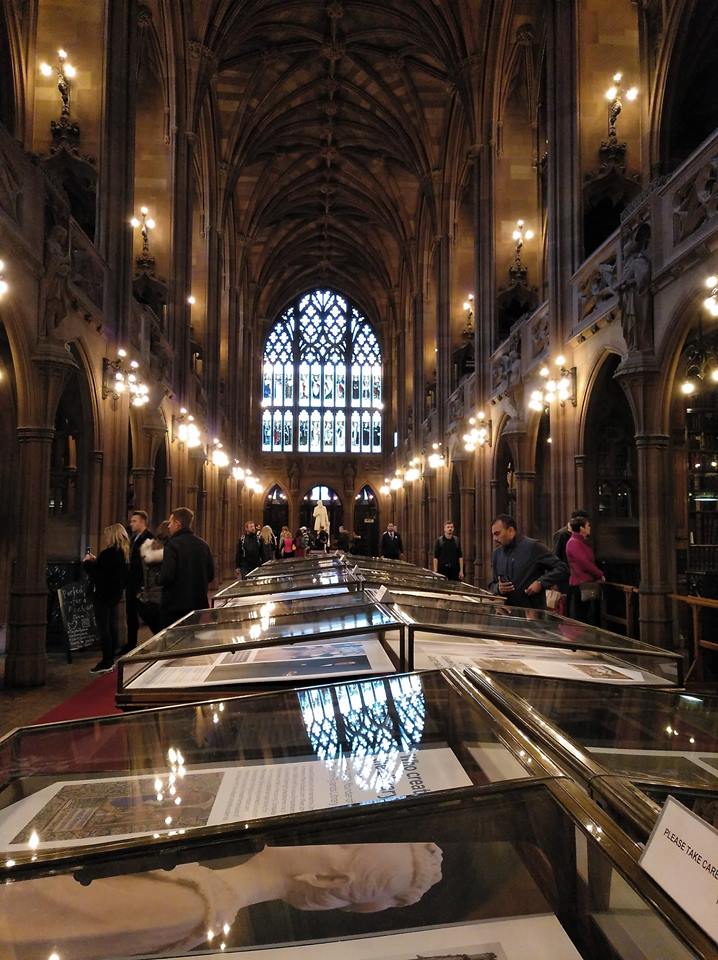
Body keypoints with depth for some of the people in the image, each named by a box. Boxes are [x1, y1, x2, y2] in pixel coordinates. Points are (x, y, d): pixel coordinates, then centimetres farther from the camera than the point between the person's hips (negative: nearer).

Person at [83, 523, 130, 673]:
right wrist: (95, 560, 14)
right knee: (112, 626, 15)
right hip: (116, 594, 9)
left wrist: (87, 562, -6)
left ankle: (106, 662, -1)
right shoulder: (125, 553, 7)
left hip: (104, 595, -9)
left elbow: (97, 575, -20)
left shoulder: (108, 553, -20)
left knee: (103, 627, -3)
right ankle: (111, 659, 23)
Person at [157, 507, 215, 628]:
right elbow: (210, 575, 7)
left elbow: (166, 577, -20)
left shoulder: (172, 545, -15)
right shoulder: (203, 545, 4)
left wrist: (158, 579, 0)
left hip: (174, 607, -5)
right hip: (200, 604, 6)